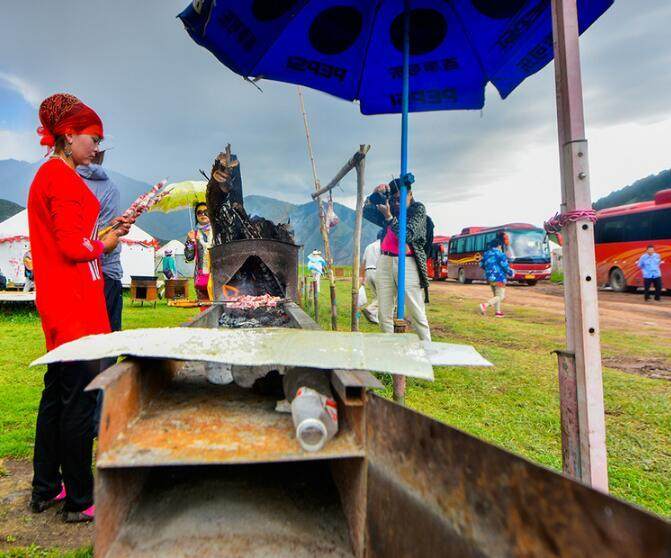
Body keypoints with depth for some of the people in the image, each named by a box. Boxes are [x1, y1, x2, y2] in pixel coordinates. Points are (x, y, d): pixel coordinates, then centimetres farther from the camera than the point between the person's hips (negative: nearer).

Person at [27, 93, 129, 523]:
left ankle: (46, 489, 31)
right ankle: (79, 501, 12)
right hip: (74, 303, -10)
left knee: (57, 392, 17)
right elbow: (72, 246, -19)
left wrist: (104, 232, 10)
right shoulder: (63, 177, -12)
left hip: (60, 302, 10)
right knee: (79, 398, -2)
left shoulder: (48, 174, 18)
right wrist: (103, 245, -1)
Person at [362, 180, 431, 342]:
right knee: (384, 314, 2)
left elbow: (408, 235, -11)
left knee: (417, 314, -6)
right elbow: (366, 212, 15)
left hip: (407, 263, -5)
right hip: (385, 262, 5)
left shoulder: (418, 209, 2)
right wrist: (375, 195, 1)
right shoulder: (389, 206, 16)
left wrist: (389, 217, -15)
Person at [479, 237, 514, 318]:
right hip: (499, 278, -8)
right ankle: (485, 305, -21)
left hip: (489, 278, 8)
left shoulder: (486, 253, 8)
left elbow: (481, 264, 13)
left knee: (496, 295, 19)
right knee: (500, 296, -3)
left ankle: (498, 312, 20)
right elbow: (505, 266, -12)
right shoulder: (500, 254, -12)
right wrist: (511, 273, 5)